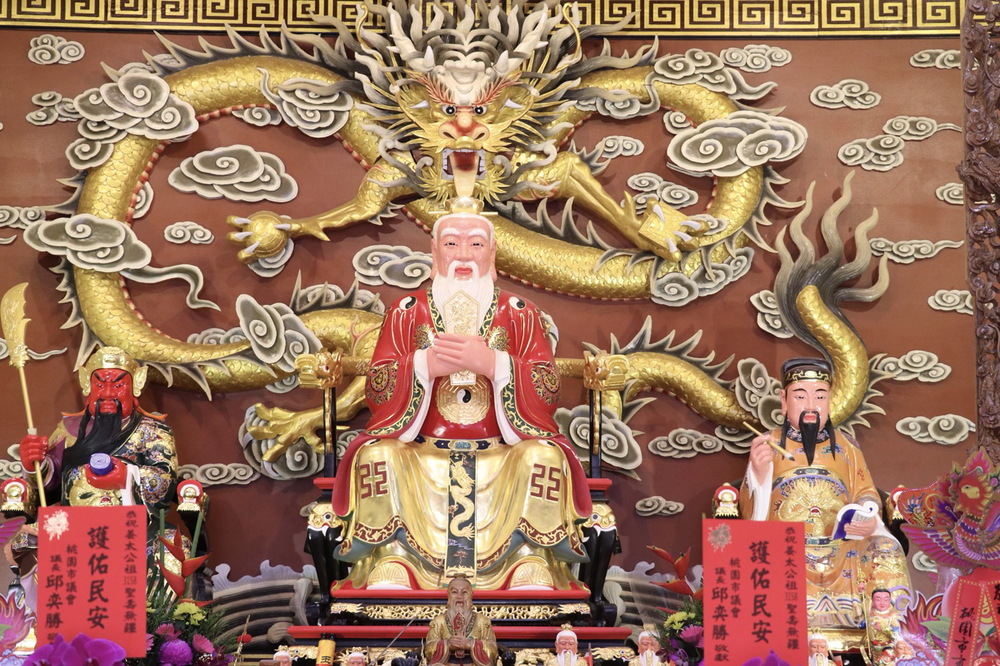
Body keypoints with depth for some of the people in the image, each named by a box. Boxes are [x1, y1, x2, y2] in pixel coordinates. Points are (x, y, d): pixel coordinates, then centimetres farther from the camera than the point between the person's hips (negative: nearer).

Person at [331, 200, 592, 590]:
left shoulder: (520, 315, 10)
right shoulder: (406, 313, 12)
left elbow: (549, 393, -2)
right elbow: (375, 391, 2)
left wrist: (492, 363, -17)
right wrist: (424, 364, -16)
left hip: (503, 458, 0)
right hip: (421, 458, 1)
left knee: (543, 457, -28)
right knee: (378, 457, -27)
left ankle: (534, 573, -20)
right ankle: (390, 579, -21)